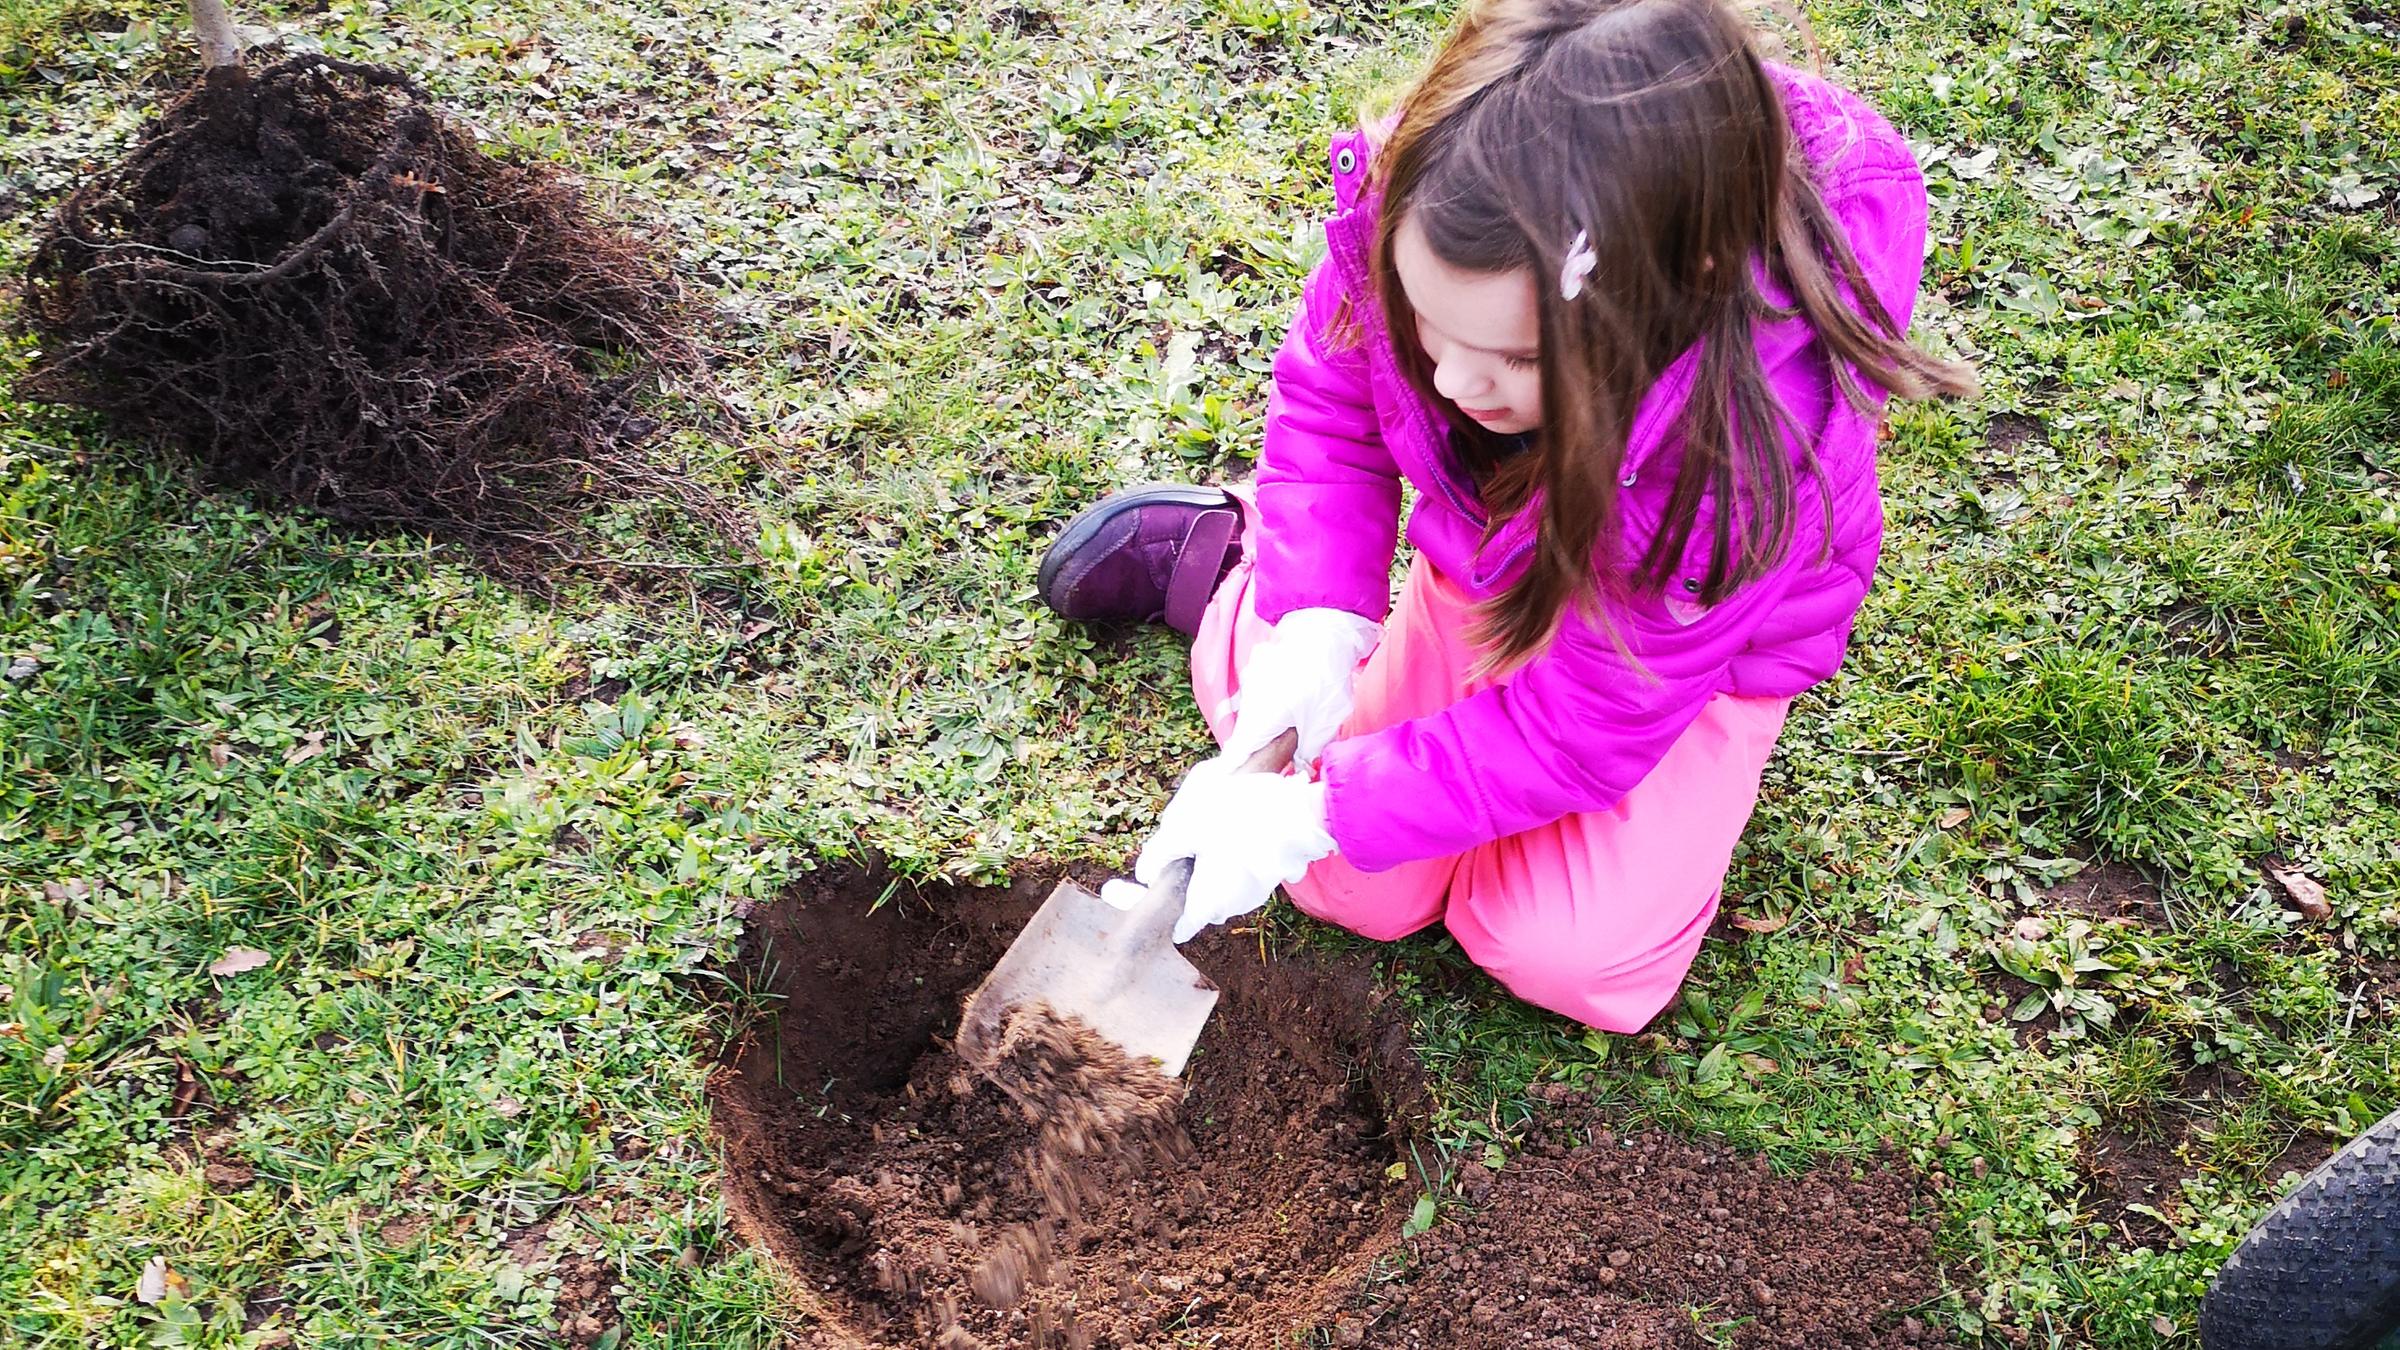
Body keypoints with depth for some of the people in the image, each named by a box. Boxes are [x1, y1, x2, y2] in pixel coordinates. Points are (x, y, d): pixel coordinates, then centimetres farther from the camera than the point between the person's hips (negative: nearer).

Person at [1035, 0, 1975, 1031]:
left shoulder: (1747, 445, -43)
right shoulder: (1419, 207, -34)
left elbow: (1581, 726, -30)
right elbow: (1328, 399, -12)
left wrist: (1317, 814, -31)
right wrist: (1317, 623, -26)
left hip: (1692, 657, -2)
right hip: (1485, 567, 2)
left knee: (1570, 957, -13)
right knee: (1357, 892, 0)